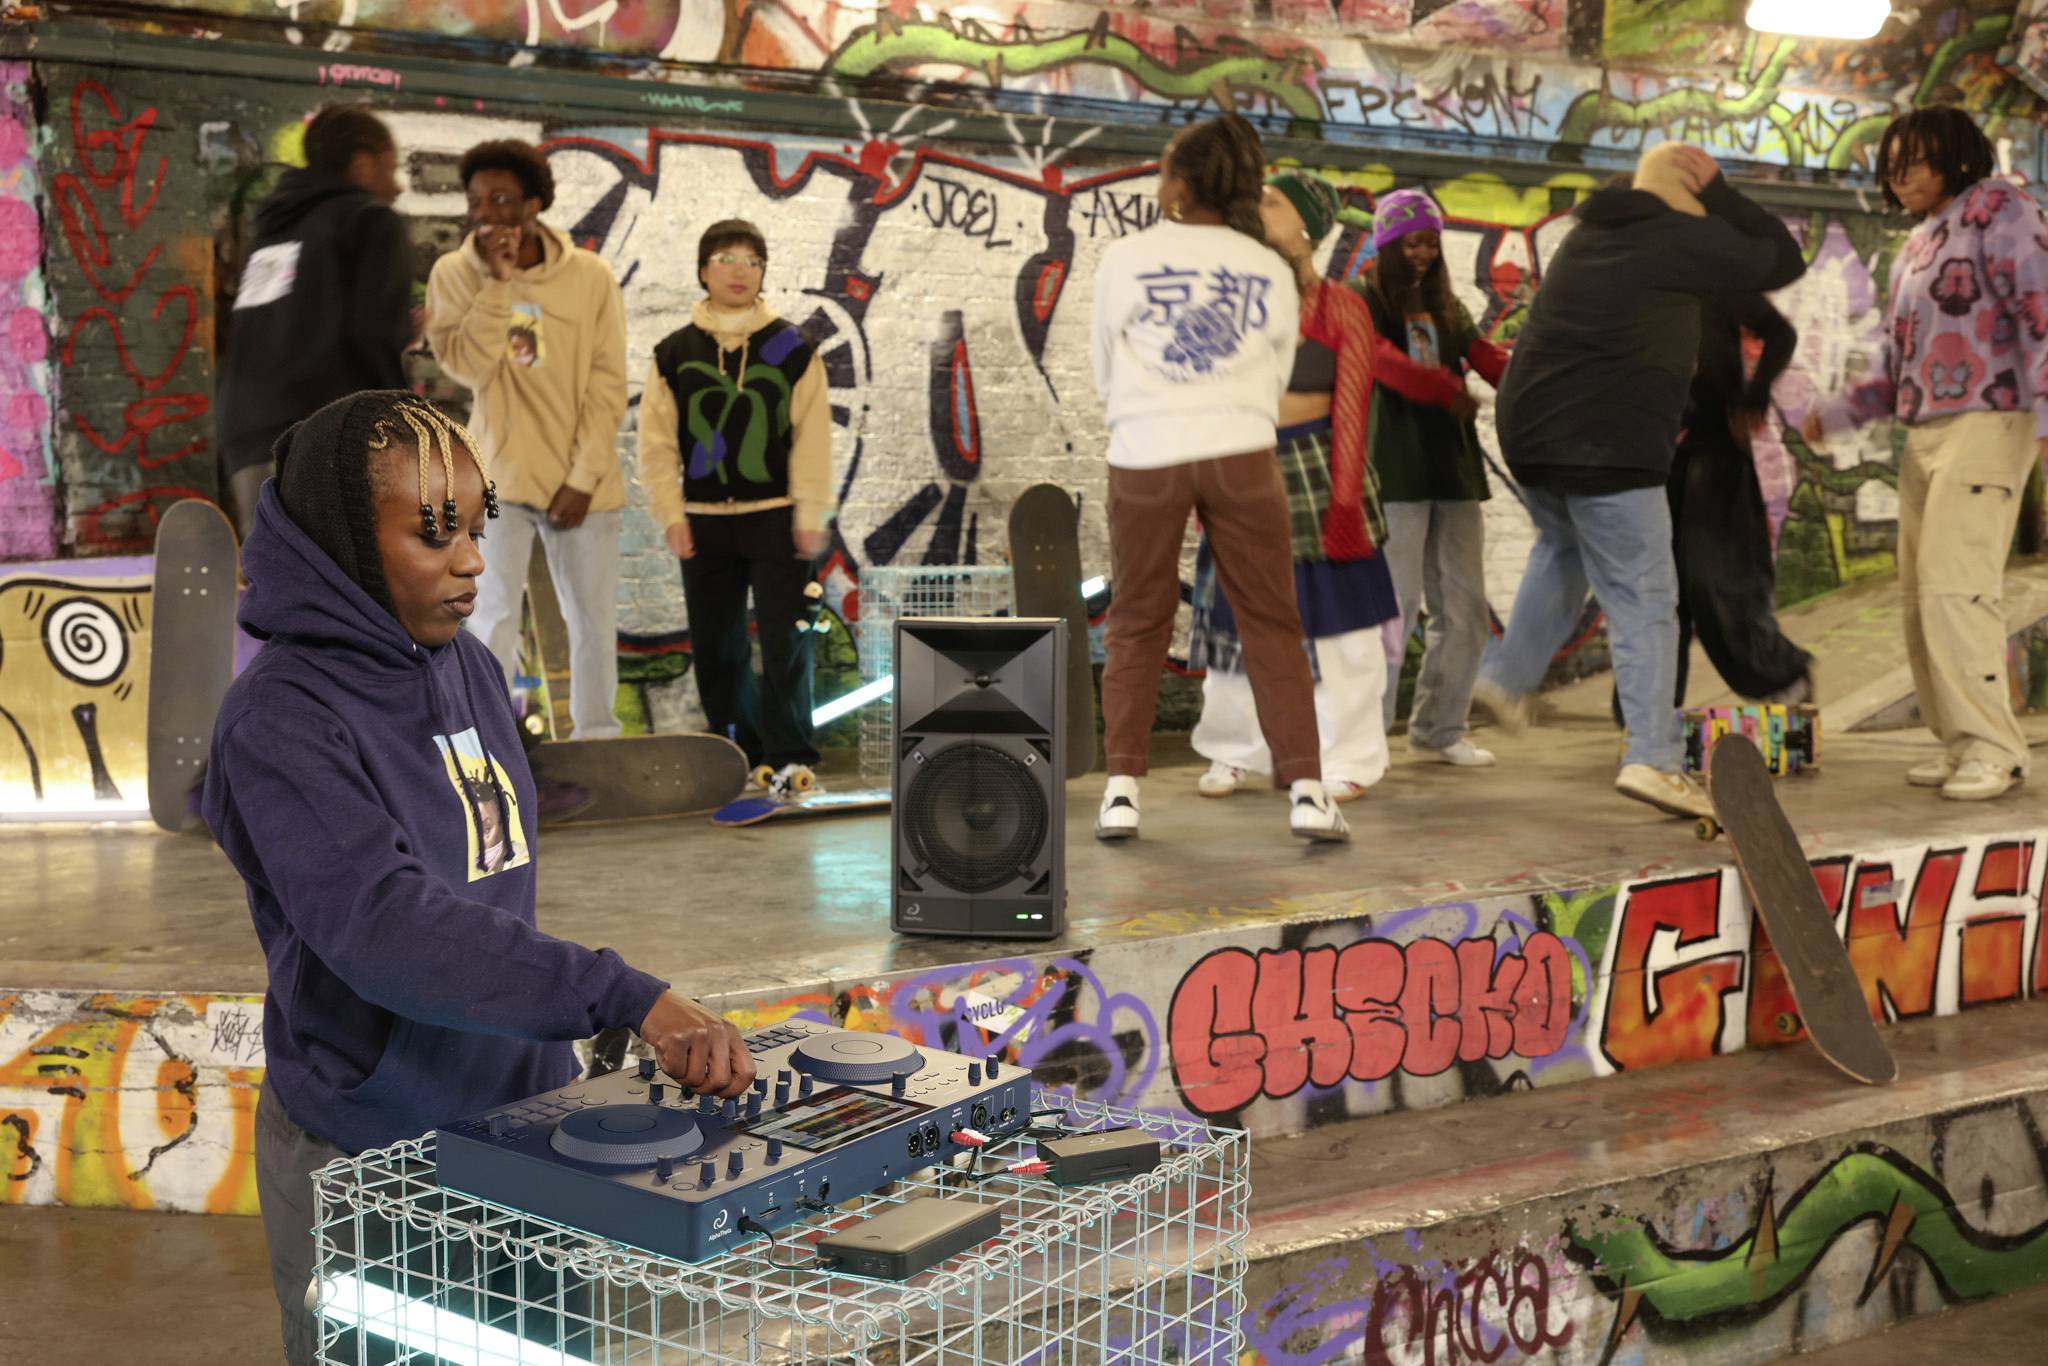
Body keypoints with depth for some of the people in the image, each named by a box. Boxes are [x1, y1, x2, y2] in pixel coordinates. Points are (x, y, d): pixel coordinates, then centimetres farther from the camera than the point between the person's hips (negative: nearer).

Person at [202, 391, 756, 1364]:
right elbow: (387, 925, -31)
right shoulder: (283, 719, -18)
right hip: (368, 1161, -6)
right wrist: (626, 1000, -38)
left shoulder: (468, 668, 5)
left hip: (513, 1116, 7)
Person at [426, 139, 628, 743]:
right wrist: (499, 280, -18)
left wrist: (583, 479, -10)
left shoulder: (589, 275, -3)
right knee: (493, 616, -5)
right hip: (499, 477, -1)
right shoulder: (454, 274, -1)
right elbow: (467, 365, -15)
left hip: (581, 482, 1)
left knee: (594, 621, 7)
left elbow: (607, 386, -5)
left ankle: (597, 741, 20)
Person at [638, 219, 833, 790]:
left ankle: (790, 755, 1)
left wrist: (810, 514, -7)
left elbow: (813, 437, -1)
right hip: (704, 520, 2)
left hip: (776, 518, -2)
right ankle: (740, 748, 21)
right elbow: (657, 441, 5)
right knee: (715, 646, 8)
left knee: (785, 641, -5)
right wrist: (671, 514, -3)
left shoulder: (792, 348, 2)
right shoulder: (674, 353, 6)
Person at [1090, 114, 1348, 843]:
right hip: (1240, 453, 1)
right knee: (1271, 624, 6)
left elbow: (1104, 374, 10)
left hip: (1146, 454, 0)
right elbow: (1277, 378, 11)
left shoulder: (1126, 259, 1)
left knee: (1136, 625, 10)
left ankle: (1122, 788, 6)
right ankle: (1304, 787, 1)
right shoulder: (1271, 271, 6)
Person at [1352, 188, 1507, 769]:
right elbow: (1383, 361, -18)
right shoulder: (1362, 302, 1)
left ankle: (1438, 731, 19)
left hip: (1454, 468, 6)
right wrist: (1449, 391, -30)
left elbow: (1491, 361, 5)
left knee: (1465, 608, 7)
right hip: (1396, 472, -6)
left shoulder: (1448, 308, 19)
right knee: (1396, 607, -8)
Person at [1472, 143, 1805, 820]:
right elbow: (1784, 260, 3)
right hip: (1609, 445, -8)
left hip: (1527, 431, 8)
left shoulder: (1588, 233, 18)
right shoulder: (1679, 237, -5)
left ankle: (1509, 675, 28)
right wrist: (1720, 195, 7)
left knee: (1563, 546, 33)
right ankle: (1653, 758, -10)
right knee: (1643, 599, -4)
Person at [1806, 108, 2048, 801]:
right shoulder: (1913, 250, 21)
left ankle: (1992, 746, -12)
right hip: (1924, 434, 8)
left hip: (1987, 425, -8)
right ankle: (1960, 743, 8)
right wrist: (1835, 415, 8)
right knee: (1922, 592, 3)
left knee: (1955, 583, -17)